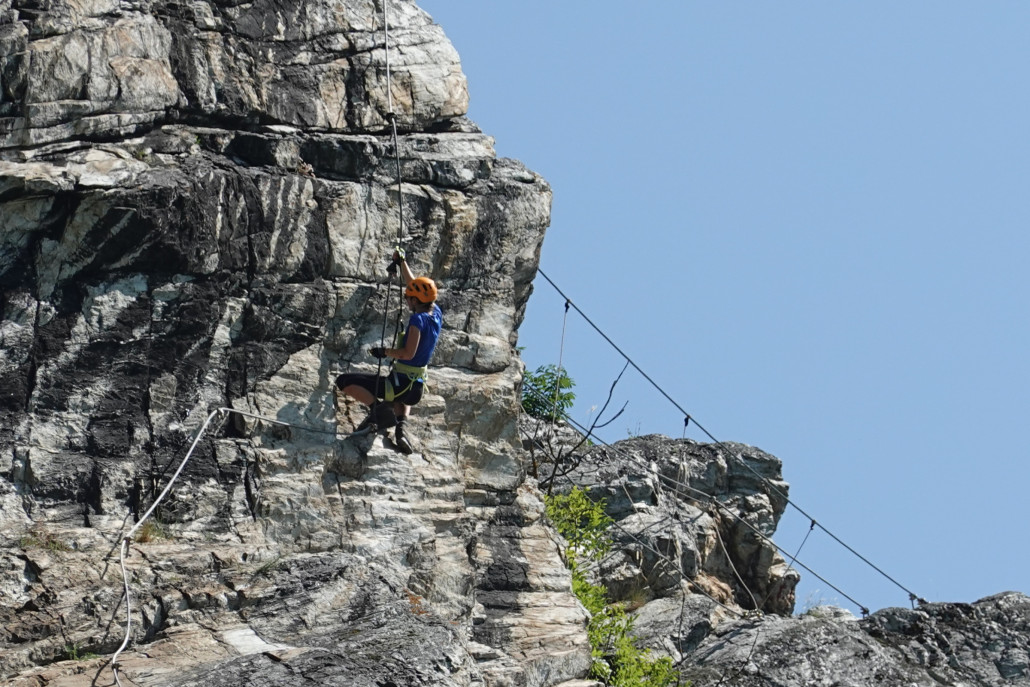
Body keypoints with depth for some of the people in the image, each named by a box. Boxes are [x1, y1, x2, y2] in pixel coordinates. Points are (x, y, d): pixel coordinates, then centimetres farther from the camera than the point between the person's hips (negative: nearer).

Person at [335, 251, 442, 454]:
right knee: (403, 398, 45)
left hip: (400, 384, -8)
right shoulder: (436, 314, 6)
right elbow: (416, 287, 20)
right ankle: (401, 424, 14)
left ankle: (377, 407, -17)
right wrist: (402, 263, 25)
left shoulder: (418, 319, -18)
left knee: (344, 381, -6)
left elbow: (409, 353, -26)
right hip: (416, 388, 8)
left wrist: (384, 352, -12)